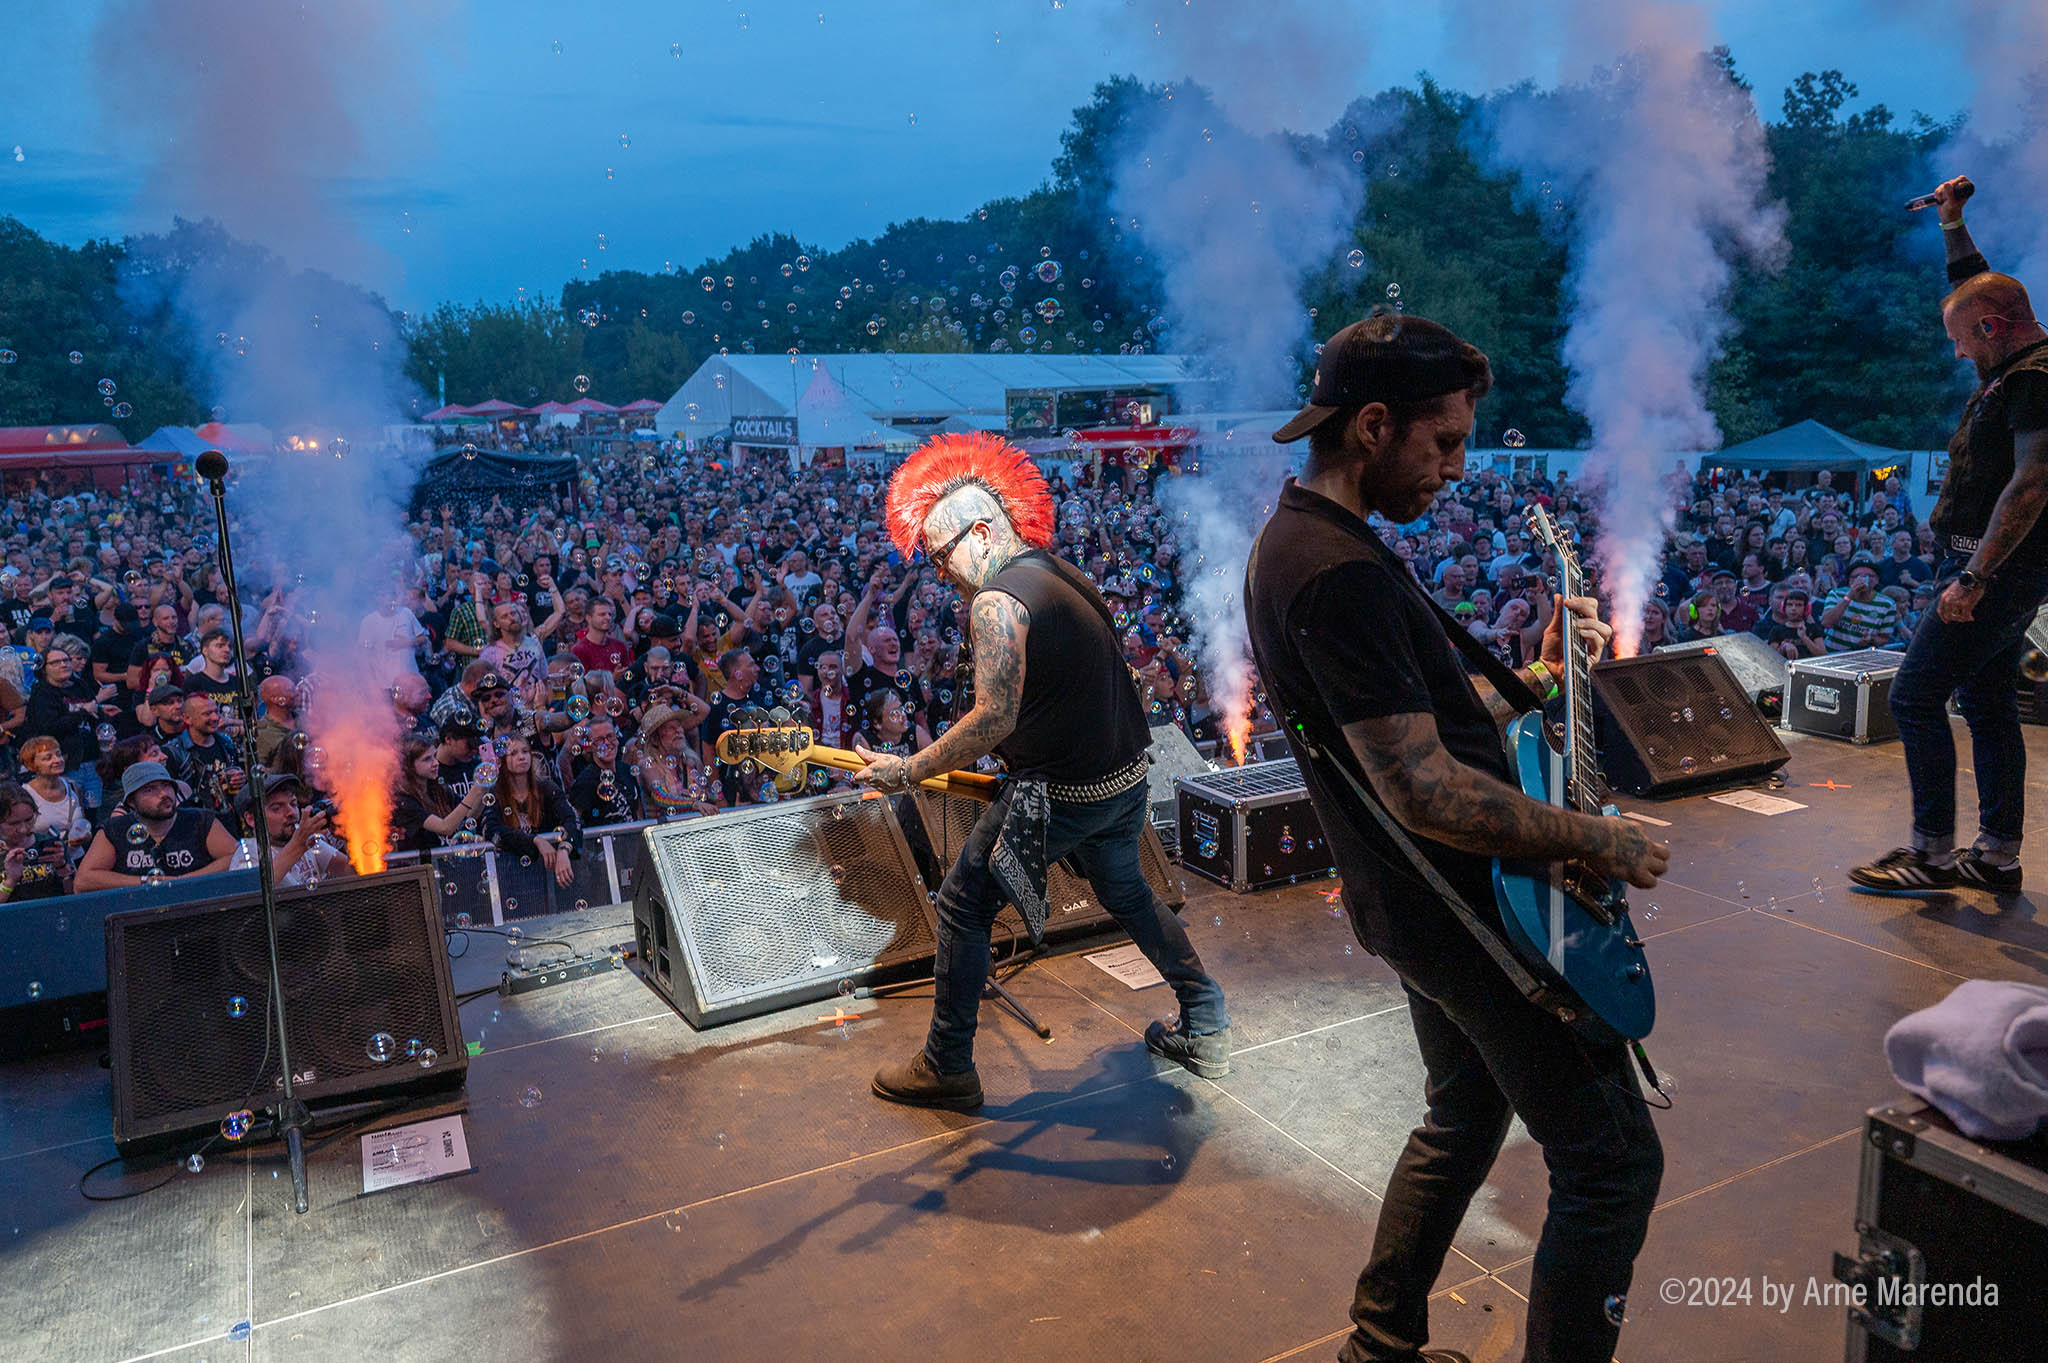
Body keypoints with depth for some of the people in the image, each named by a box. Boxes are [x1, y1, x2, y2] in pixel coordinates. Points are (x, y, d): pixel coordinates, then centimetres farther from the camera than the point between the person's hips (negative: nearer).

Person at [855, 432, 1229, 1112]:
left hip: (1062, 794, -9)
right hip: (1126, 776, 9)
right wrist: (958, 757, 20)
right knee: (1127, 894, 29)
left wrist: (911, 770, -17)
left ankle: (946, 1068, 14)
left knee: (963, 906, 5)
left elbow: (995, 718, -26)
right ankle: (1207, 1028, 36)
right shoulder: (1067, 576, 11)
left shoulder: (997, 601, -18)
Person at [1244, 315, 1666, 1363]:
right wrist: (1600, 841, -19)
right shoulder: (1340, 573, -25)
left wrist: (1531, 681, 14)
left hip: (1416, 902, 11)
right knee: (1613, 1160, 1)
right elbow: (1427, 792, -29)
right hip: (1473, 910, -11)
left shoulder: (1292, 541, 9)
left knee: (1465, 1119, 26)